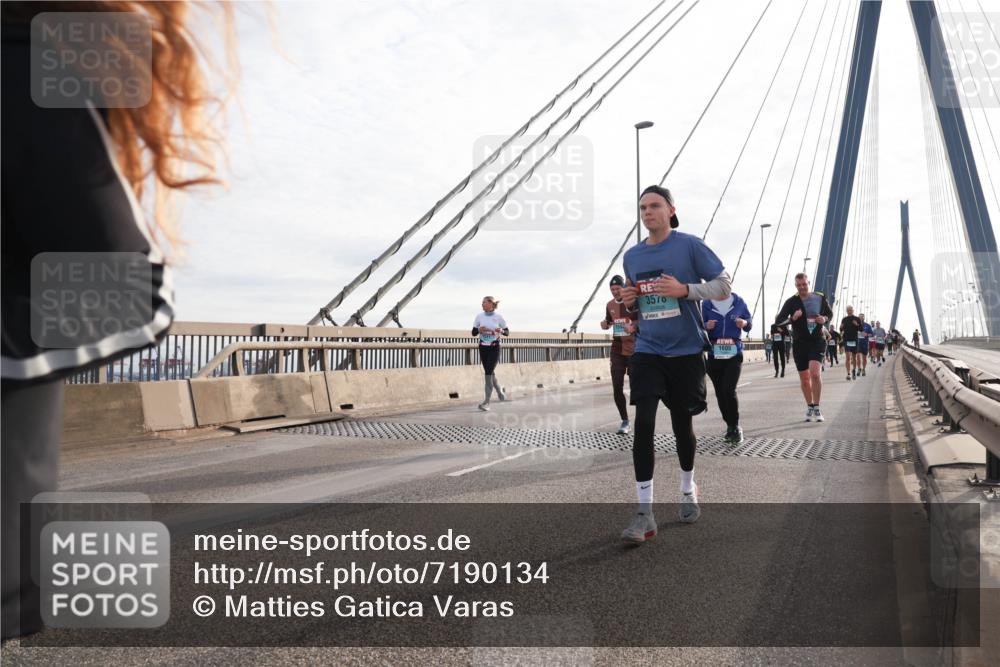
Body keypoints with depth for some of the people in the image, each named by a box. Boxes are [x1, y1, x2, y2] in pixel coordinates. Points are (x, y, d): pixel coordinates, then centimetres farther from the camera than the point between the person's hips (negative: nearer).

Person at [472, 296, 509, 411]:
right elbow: (473, 333, 5)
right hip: (483, 347, 4)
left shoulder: (498, 317, -6)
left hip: (494, 348, -4)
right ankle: (499, 391, 40)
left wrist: (501, 331, -20)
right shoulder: (479, 316, 1)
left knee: (489, 373, -13)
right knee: (490, 372, 13)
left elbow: (507, 332, 2)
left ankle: (487, 402, -12)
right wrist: (479, 330, -17)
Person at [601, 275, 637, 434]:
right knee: (617, 388, -1)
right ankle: (625, 421, 11)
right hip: (617, 351, 4)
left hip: (633, 350, -4)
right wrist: (605, 325, -1)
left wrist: (634, 327, -26)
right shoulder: (609, 305, 7)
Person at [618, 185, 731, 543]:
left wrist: (684, 289, -20)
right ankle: (644, 513, -9)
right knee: (643, 423, -12)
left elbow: (723, 285, -5)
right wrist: (629, 301, -4)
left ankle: (688, 491, 37)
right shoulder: (632, 255, 9)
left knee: (683, 423, 11)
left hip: (685, 351, -2)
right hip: (647, 351, 2)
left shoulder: (690, 245, -4)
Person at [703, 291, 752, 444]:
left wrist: (744, 323, -10)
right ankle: (731, 427, 21)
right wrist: (706, 326, -15)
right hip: (714, 354, 2)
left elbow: (749, 322, 12)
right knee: (720, 393, 5)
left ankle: (735, 427, 0)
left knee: (729, 390, -15)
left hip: (734, 353, -1)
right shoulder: (706, 303, 2)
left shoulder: (738, 301, 4)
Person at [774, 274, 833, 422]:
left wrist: (825, 319, -6)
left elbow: (830, 313, 17)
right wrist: (792, 317, -30)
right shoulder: (792, 302, -5)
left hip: (817, 341, -1)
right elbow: (778, 320, -12)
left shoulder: (820, 298, 1)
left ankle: (816, 408, -11)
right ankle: (810, 408, 27)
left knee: (814, 372, -20)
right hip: (800, 343, 1)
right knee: (804, 378, 9)